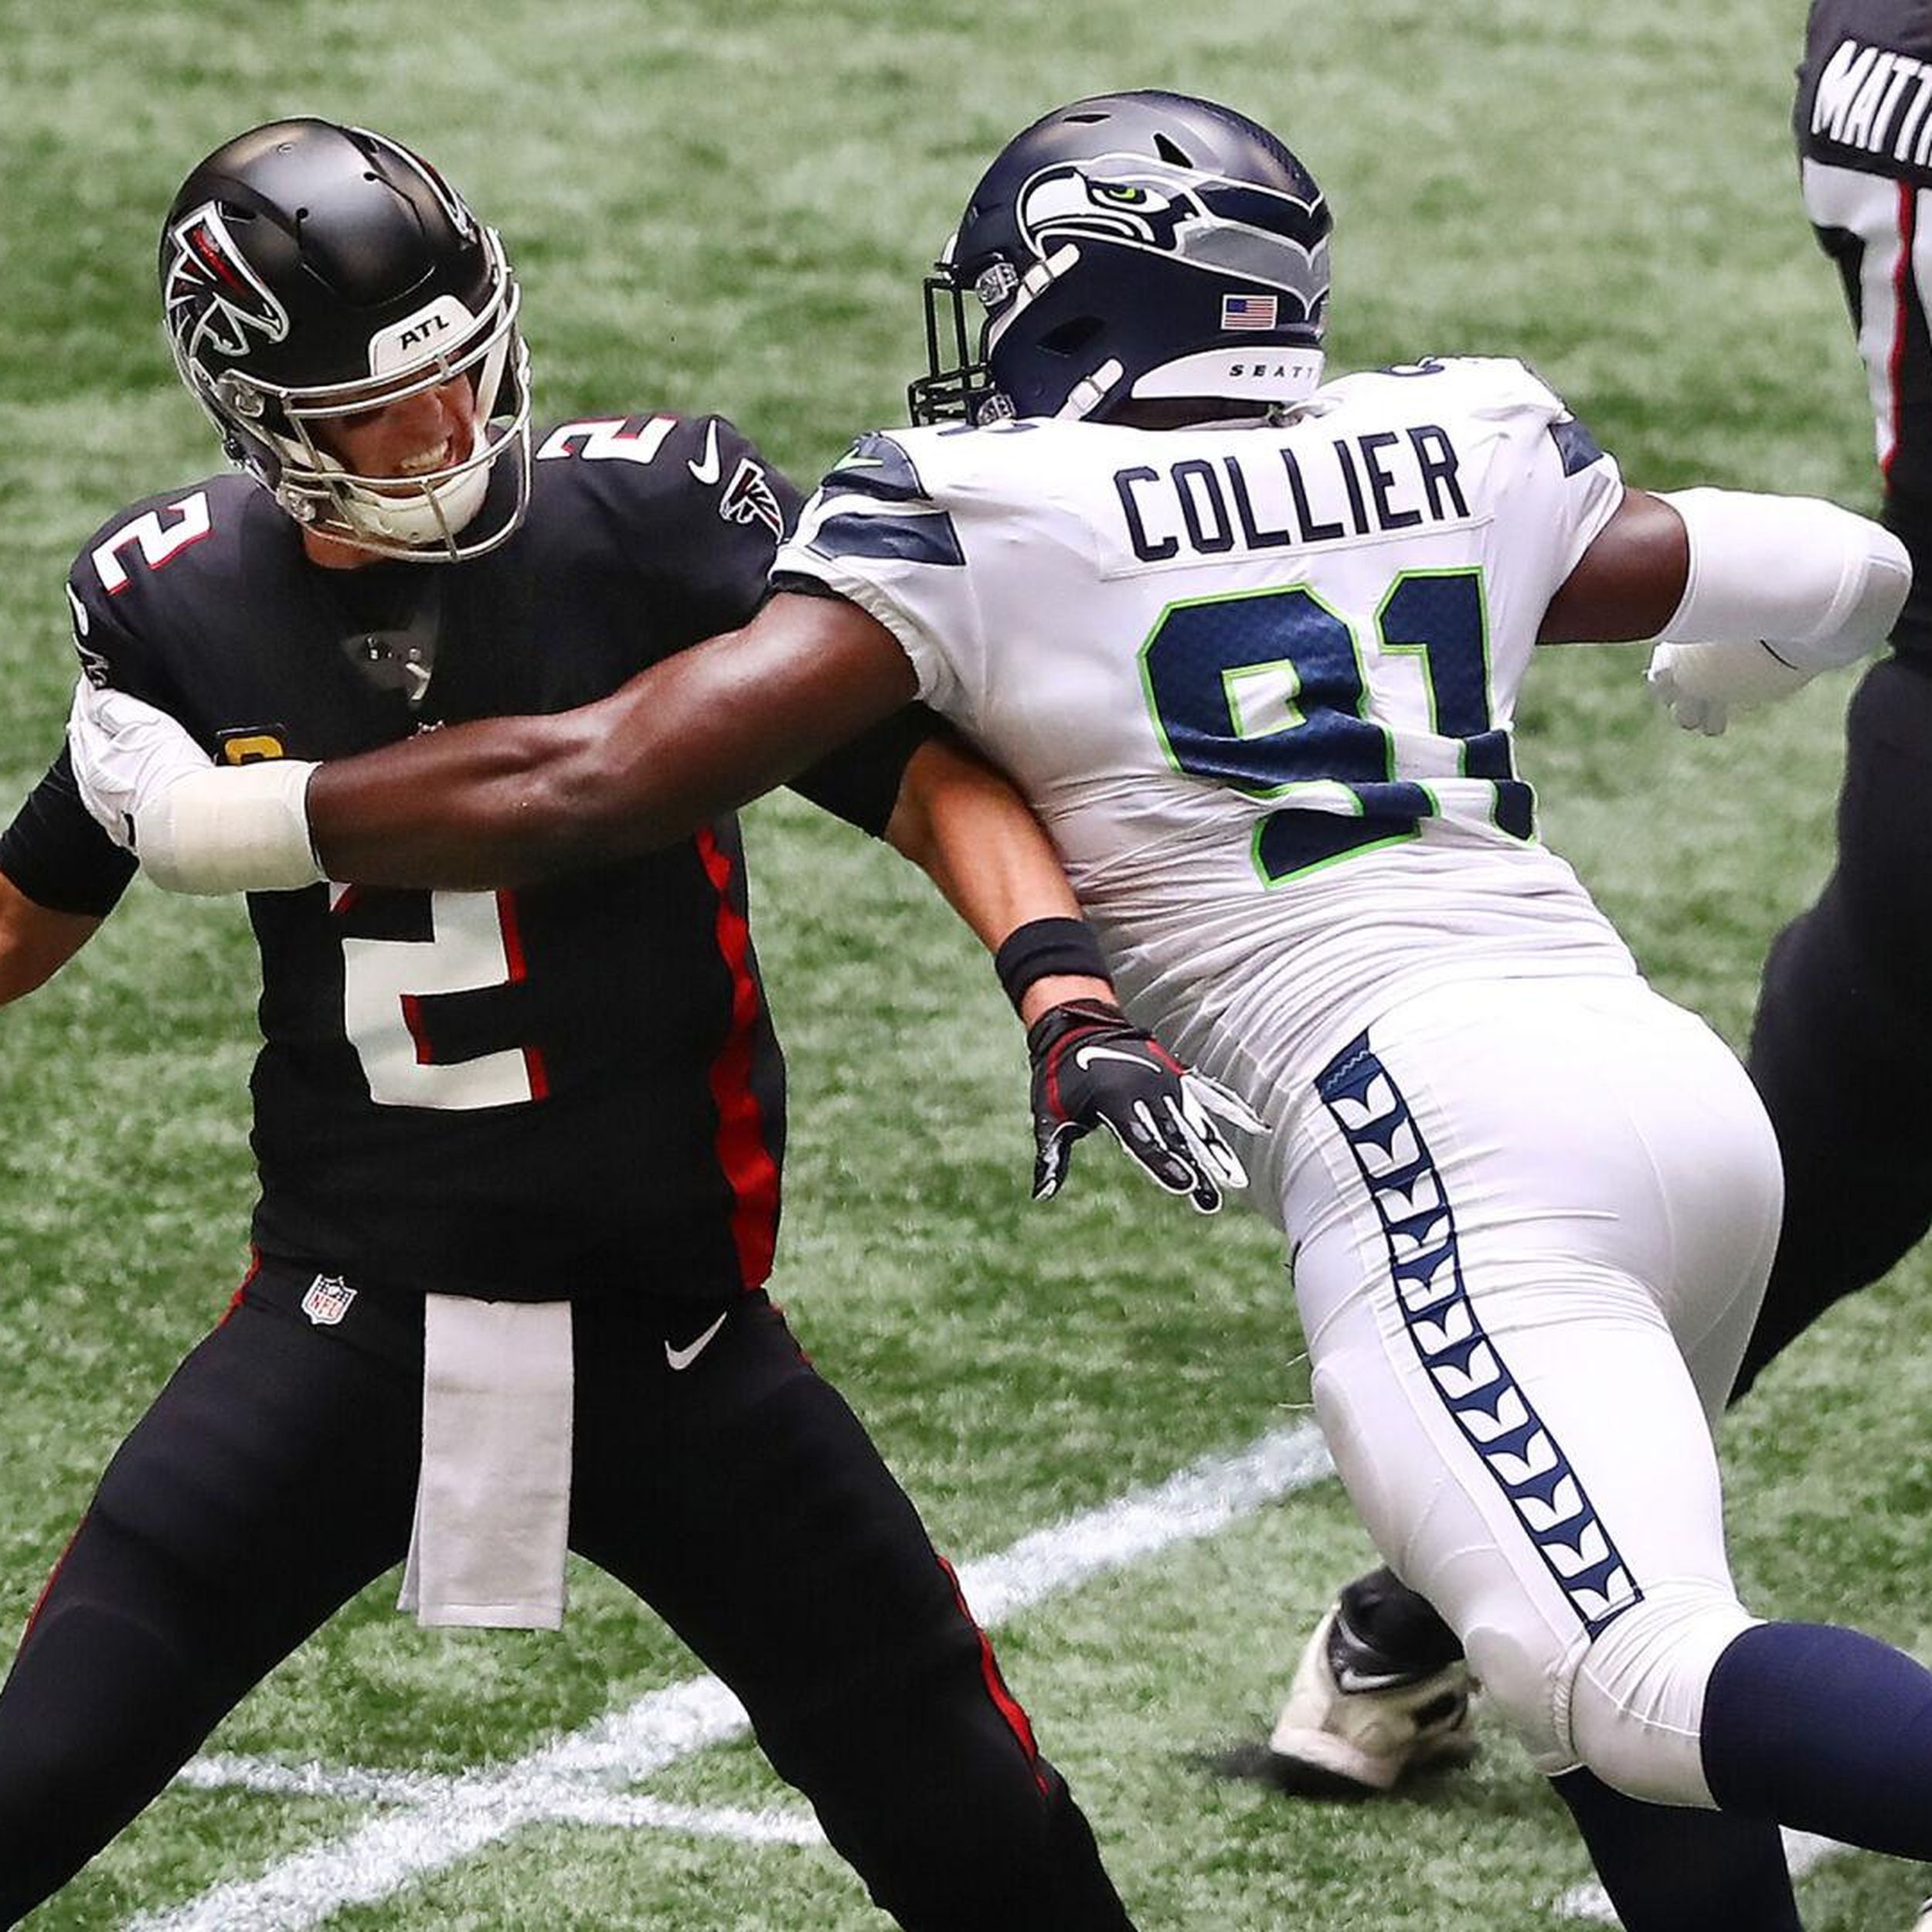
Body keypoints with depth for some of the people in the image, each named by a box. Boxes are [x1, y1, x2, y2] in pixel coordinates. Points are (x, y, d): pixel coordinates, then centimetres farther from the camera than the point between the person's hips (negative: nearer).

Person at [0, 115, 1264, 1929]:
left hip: (670, 1333, -1)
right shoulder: (180, 606, -2)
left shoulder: (649, 518, -11)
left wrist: (1065, 997, -31)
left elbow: (921, 770, -15)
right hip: (345, 1317, 1)